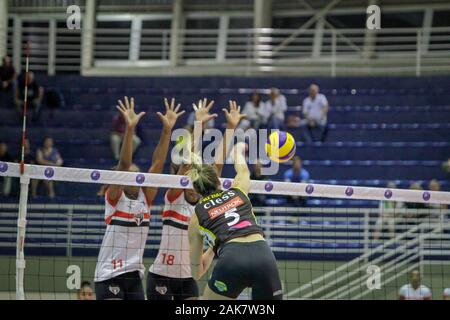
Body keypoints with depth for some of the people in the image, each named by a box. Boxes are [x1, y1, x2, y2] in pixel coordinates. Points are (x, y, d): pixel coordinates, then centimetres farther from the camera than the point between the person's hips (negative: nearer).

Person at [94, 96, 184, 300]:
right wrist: (129, 129, -29)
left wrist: (167, 130, -9)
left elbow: (157, 163, 0)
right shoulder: (114, 198, -4)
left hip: (134, 277, 6)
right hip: (109, 277, -6)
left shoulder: (144, 198, 9)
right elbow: (124, 164, -18)